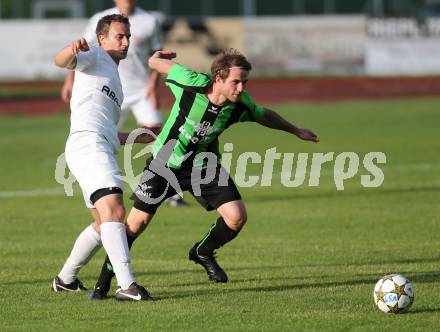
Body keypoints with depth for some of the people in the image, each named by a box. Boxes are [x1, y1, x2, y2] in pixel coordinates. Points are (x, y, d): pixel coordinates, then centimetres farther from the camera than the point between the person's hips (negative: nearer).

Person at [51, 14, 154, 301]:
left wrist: (139, 138, 41)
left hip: (103, 152, 10)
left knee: (103, 225, 18)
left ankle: (66, 279, 31)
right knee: (115, 212, -23)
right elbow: (61, 61, -16)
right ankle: (127, 285, -35)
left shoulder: (114, 76, 32)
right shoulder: (95, 57, 6)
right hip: (87, 144, -10)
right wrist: (73, 50, -37)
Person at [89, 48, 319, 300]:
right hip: (166, 162, -3)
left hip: (204, 165, 3)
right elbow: (158, 62, -14)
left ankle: (203, 253, 20)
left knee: (237, 216, -11)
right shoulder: (192, 83, -32)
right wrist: (157, 58, 10)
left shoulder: (241, 104, -19)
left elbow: (265, 115, 6)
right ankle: (105, 278, 13)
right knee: (137, 221, -5)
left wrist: (295, 130, 18)